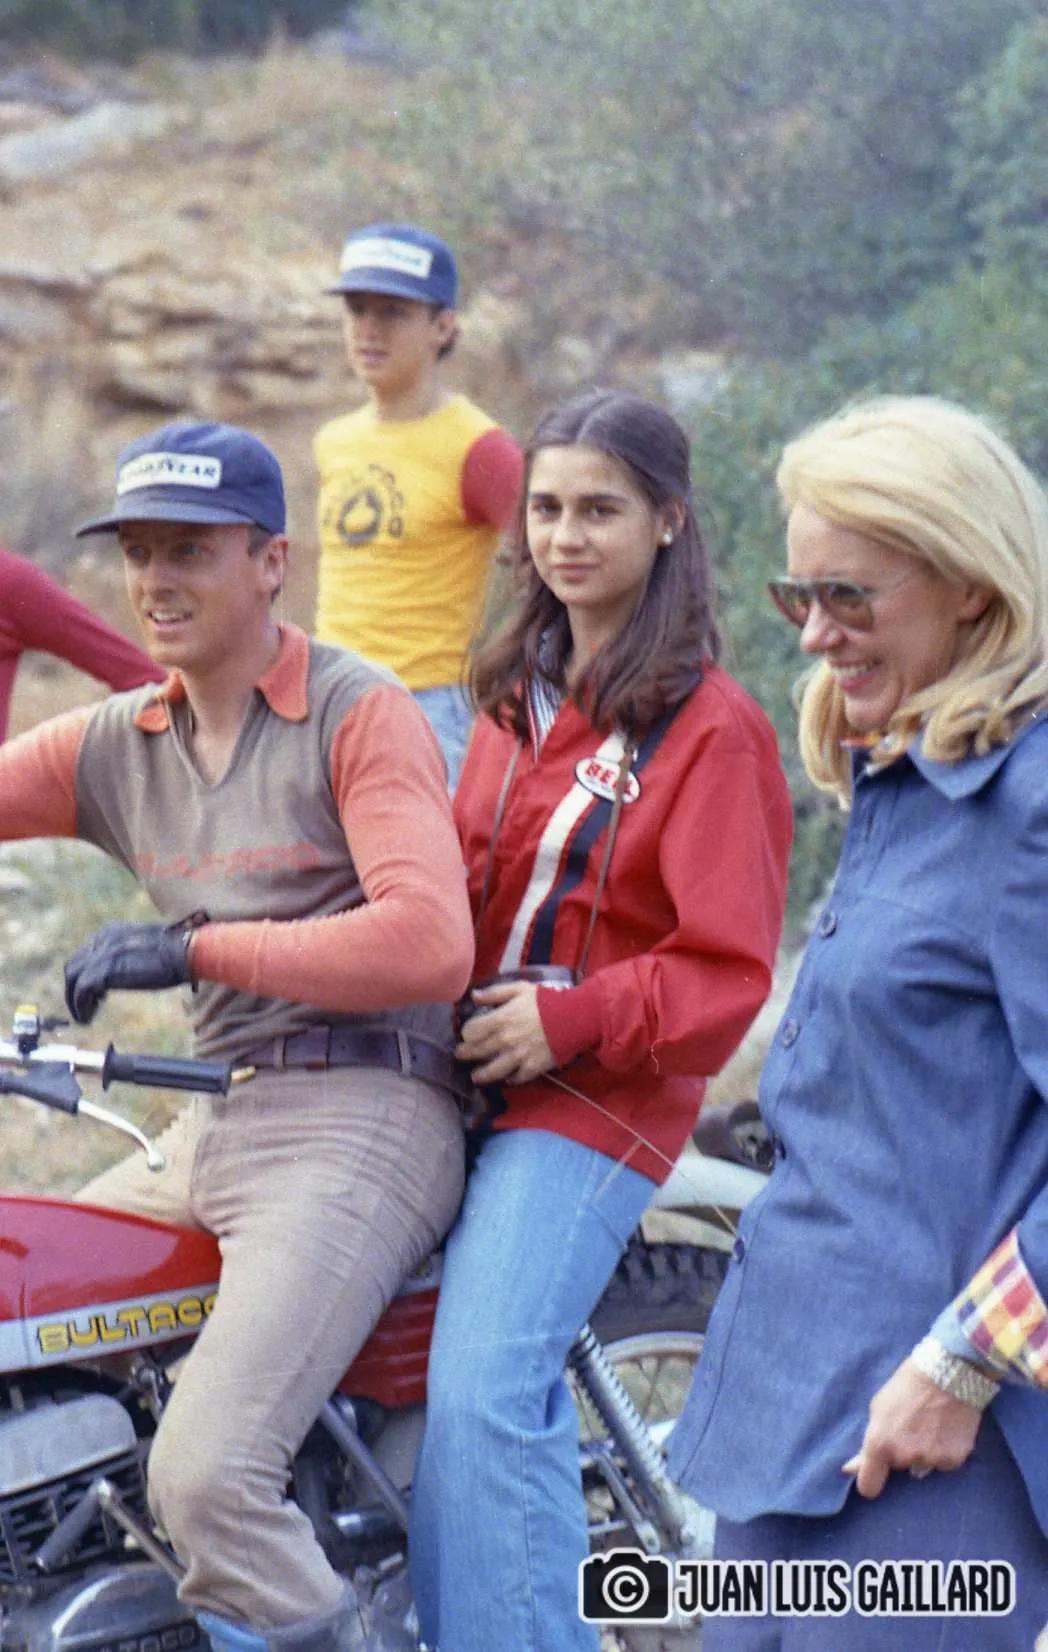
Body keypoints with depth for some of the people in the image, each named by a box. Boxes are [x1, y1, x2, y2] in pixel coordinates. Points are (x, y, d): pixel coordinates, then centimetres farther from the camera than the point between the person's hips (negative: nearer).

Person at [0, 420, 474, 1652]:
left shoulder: (361, 715, -6)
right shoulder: (117, 742, 15)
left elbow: (430, 942, -19)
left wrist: (198, 948, -18)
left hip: (358, 1121, -8)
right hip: (207, 1126, 8)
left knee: (204, 1475, -24)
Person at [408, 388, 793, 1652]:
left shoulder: (711, 727, -7)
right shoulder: (516, 695, 16)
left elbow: (728, 968, -11)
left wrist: (570, 1020, -18)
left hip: (596, 1101, -7)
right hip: (464, 1076, 7)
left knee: (486, 1397, -18)